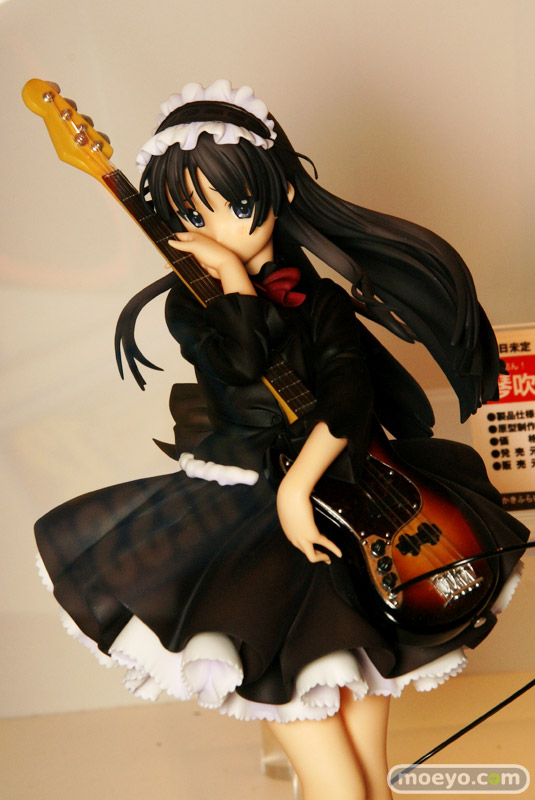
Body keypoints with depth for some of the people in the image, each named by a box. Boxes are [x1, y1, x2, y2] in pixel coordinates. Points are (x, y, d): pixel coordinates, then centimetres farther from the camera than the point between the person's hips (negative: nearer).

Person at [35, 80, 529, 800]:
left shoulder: (317, 296, 1)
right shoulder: (190, 301, -2)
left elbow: (351, 396, -13)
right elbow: (244, 392, -21)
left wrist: (299, 483, -22)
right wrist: (235, 283, -15)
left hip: (334, 492, 2)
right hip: (239, 517, -1)